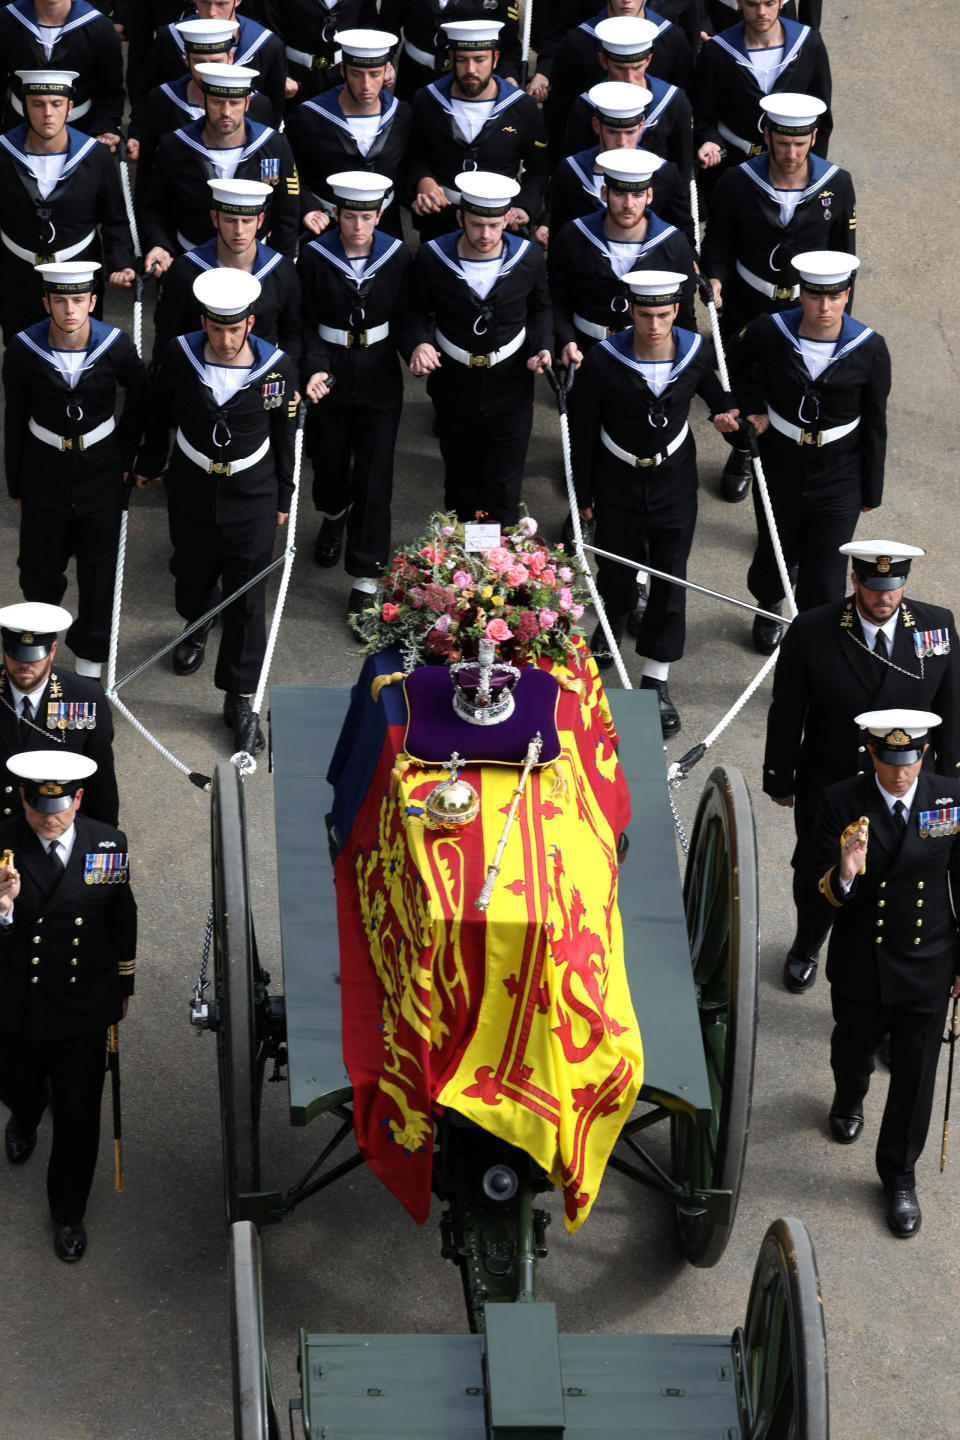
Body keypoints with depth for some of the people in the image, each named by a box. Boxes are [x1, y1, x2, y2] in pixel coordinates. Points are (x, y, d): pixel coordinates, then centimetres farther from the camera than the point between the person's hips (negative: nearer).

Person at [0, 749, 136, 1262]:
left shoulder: (108, 844, -10)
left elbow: (123, 919, 5)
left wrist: (124, 986, 13)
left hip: (84, 1007, 0)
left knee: (78, 1113, 5)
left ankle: (69, 1213, 25)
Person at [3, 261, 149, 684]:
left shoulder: (116, 347, -17)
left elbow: (139, 397, 4)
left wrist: (125, 454, 4)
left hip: (101, 470, 0)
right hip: (45, 470, 0)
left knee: (98, 569, 9)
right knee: (39, 569, 12)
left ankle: (89, 654, 31)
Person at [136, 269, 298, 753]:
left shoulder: (277, 367, -17)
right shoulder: (180, 356, -15)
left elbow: (284, 436, -3)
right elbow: (159, 415, 3)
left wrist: (283, 497, 5)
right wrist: (148, 466, 15)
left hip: (252, 495, -2)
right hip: (192, 490, 2)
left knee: (247, 599, 1)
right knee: (192, 572, 23)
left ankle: (239, 699, 13)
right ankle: (196, 629, 58)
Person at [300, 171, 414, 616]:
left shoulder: (396, 256, -6)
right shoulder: (315, 257, -11)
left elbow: (402, 319, 0)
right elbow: (307, 324, -8)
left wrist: (415, 348, -20)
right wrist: (316, 369, -23)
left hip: (379, 377, 0)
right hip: (331, 376, 0)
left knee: (373, 478, -2)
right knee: (330, 462, 18)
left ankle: (365, 578, 5)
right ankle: (334, 517, 54)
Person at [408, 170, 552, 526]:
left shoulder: (528, 258, -12)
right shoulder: (432, 258, -16)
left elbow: (541, 307, 7)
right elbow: (418, 311, -2)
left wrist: (542, 348, -9)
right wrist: (420, 343, -22)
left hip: (511, 388, 0)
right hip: (454, 387, 0)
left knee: (503, 494, 5)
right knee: (461, 485, 17)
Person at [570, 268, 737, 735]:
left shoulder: (696, 351, -14)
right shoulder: (603, 361, -21)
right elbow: (582, 430, -9)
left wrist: (724, 410, -5)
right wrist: (583, 495, -4)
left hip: (674, 478, 1)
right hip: (618, 481, -1)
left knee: (670, 577, 0)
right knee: (616, 569, 12)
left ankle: (656, 681, 11)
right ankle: (612, 622, 49)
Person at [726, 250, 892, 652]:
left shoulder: (870, 348, -14)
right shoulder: (769, 332, -14)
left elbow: (875, 423, -3)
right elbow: (735, 365, 11)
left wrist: (871, 490, 2)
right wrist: (753, 408, -3)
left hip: (839, 476, -2)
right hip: (779, 466, 2)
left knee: (825, 582, -4)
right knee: (774, 556, 23)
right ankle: (767, 609, 56)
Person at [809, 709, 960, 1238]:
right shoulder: (840, 803, -18)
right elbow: (821, 894, -18)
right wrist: (843, 875, -42)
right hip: (860, 965, 0)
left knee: (915, 1075, 7)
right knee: (853, 1048, 26)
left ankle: (899, 1175, 26)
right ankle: (849, 1101, 60)